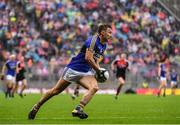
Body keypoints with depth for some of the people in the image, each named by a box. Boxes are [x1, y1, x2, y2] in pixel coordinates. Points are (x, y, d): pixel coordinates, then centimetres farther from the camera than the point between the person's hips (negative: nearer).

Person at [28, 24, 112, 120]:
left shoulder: (103, 46, 9)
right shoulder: (93, 40, -18)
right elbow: (88, 58, -26)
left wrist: (99, 70, 5)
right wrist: (98, 71, -17)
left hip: (85, 72, 7)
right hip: (73, 69, -7)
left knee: (94, 87, -22)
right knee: (56, 90, 3)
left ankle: (78, 109, -28)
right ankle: (36, 107, 19)